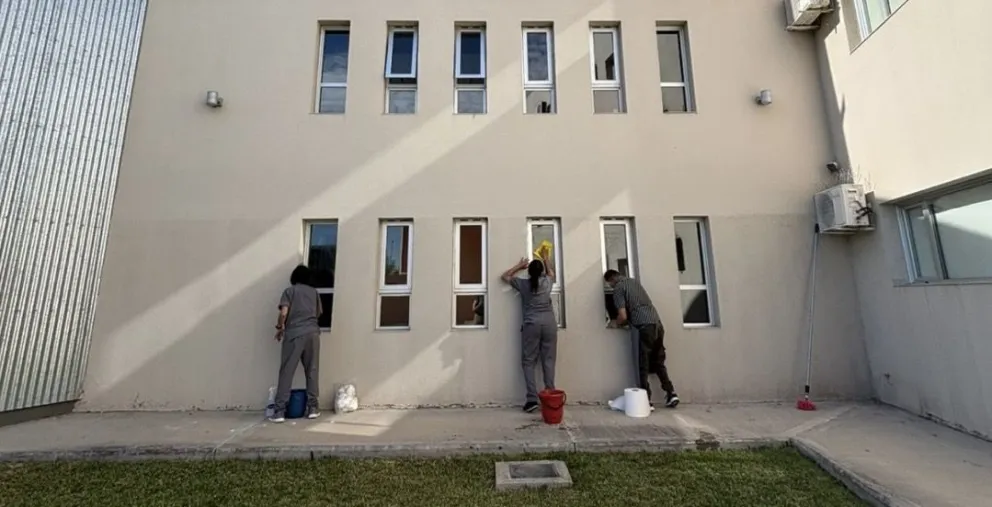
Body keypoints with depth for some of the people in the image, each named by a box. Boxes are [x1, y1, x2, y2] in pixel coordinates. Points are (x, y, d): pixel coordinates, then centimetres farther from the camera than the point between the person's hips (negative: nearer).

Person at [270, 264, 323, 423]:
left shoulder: (289, 290, 6)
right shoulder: (314, 292, 16)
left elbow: (284, 313, -5)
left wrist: (280, 327, 11)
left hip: (294, 333, -2)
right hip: (313, 332, 3)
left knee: (286, 372, 3)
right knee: (312, 370, 8)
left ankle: (280, 411, 3)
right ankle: (312, 408, 11)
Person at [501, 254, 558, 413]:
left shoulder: (523, 284, 5)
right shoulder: (547, 281, 9)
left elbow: (505, 276, 22)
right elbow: (551, 272, 34)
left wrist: (519, 266, 29)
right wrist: (546, 259, 48)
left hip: (532, 325, -2)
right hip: (549, 323, 2)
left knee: (528, 362, 3)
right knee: (548, 360, 5)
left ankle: (532, 399, -4)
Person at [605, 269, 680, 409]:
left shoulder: (618, 288, -1)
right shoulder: (634, 281, 22)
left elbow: (623, 316, -8)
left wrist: (615, 323, 14)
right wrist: (624, 322, 36)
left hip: (644, 326, -7)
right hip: (657, 323, 8)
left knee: (643, 366, 2)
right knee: (658, 363, 20)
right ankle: (671, 393, 17)